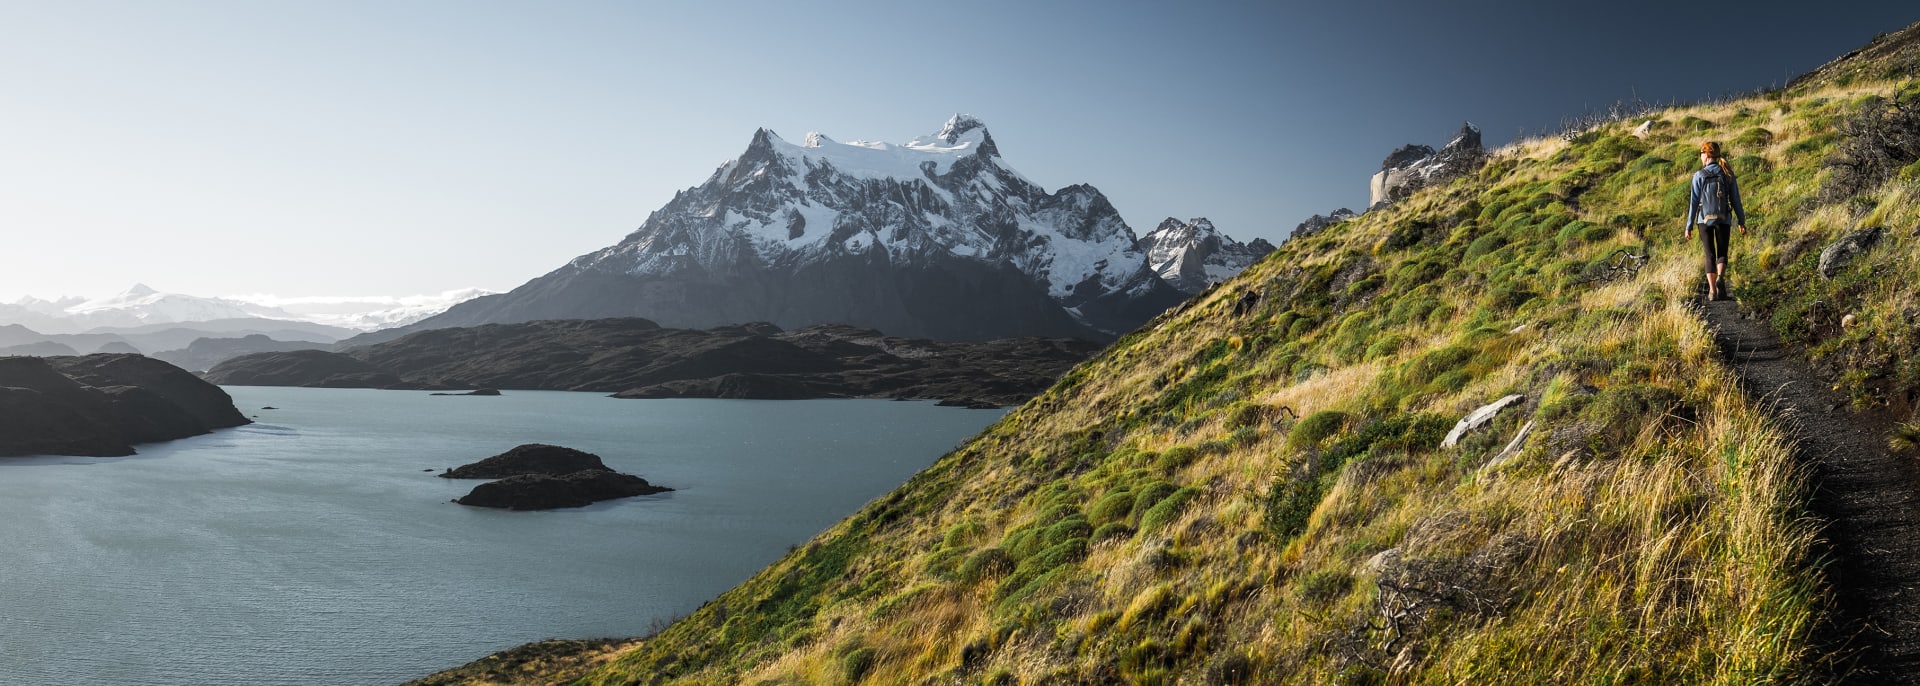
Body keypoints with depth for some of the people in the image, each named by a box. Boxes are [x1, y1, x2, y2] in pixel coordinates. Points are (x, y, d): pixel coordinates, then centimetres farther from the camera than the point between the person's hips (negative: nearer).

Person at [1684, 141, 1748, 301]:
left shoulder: (1699, 175, -6)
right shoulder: (1727, 174, 1)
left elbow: (1694, 202, -6)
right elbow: (1736, 200, 3)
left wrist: (1689, 226, -1)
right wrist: (1741, 222, 11)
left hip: (1705, 220, -1)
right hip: (1724, 220, 2)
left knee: (1710, 255, 7)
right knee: (1722, 253, 13)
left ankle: (1712, 291, 1)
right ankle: (1720, 277, -16)